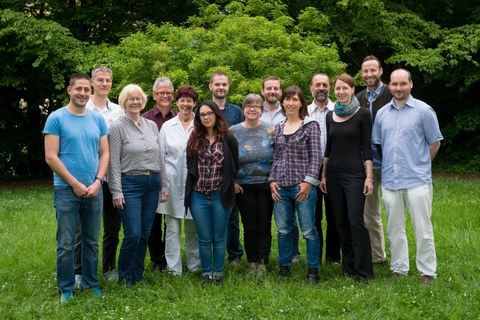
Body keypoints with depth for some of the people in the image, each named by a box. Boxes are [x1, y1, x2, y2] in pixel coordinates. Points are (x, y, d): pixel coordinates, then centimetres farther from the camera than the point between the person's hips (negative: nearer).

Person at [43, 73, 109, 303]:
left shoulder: (98, 119, 8)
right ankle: (66, 289, 13)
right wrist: (75, 184, -11)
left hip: (94, 190, 4)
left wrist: (97, 182, -6)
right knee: (66, 244, 2)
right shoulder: (56, 118, -4)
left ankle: (90, 283, 24)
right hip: (66, 190, -4)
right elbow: (51, 157, -9)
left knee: (92, 242, 12)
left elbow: (104, 153, 9)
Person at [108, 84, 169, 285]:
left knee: (145, 234, 8)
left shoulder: (152, 126, 12)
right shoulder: (118, 127, -3)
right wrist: (117, 192, -11)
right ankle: (124, 276, 12)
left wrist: (164, 185, 11)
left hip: (152, 183, 5)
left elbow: (160, 158, 15)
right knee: (133, 235, -8)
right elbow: (114, 163, -7)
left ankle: (138, 275, 21)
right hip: (130, 183, -5)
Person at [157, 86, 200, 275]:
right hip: (173, 181, 1)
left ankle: (195, 265, 21)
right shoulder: (167, 126, 6)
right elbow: (161, 156, 8)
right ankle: (174, 267, 9)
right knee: (172, 227, 1)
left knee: (194, 227, 7)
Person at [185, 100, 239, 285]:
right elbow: (190, 166, 12)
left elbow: (235, 166, 4)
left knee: (219, 238, 9)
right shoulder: (194, 140, 5)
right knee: (204, 238, 8)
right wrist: (196, 185, 9)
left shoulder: (228, 139, -2)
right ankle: (206, 273, 20)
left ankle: (218, 273, 21)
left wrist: (227, 183, 4)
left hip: (221, 195, -2)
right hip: (199, 196, 2)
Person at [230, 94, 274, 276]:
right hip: (243, 187, 0)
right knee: (249, 227, 6)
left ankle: (263, 262, 12)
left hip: (266, 185, 0)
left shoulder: (270, 130, 2)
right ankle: (252, 262, 17)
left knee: (264, 226, 2)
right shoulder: (233, 131, 3)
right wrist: (232, 182, 0)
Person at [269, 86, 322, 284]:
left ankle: (313, 270, 10)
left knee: (309, 231, 0)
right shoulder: (278, 128, 14)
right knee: (283, 230, 10)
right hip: (280, 187, 5)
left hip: (302, 186, -4)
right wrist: (272, 180, 6)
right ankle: (284, 267, 22)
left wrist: (309, 181, -12)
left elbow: (315, 156, -5)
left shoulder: (311, 125, -1)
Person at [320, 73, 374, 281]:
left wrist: (369, 177, -11)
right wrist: (323, 175, 11)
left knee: (356, 221, -9)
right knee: (341, 223, 9)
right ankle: (348, 266, 20)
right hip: (334, 174, 5)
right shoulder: (330, 115, 10)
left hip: (355, 173, -5)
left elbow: (367, 148, -6)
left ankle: (364, 270, 0)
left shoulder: (362, 114, -4)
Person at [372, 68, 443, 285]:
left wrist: (420, 165, 4)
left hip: (417, 180, -4)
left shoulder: (423, 111, -2)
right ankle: (398, 268, 23)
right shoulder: (382, 113, 9)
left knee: (423, 229, 0)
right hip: (390, 180, 4)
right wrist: (388, 165, 12)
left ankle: (427, 271, 11)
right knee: (394, 228, 12)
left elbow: (435, 142, 3)